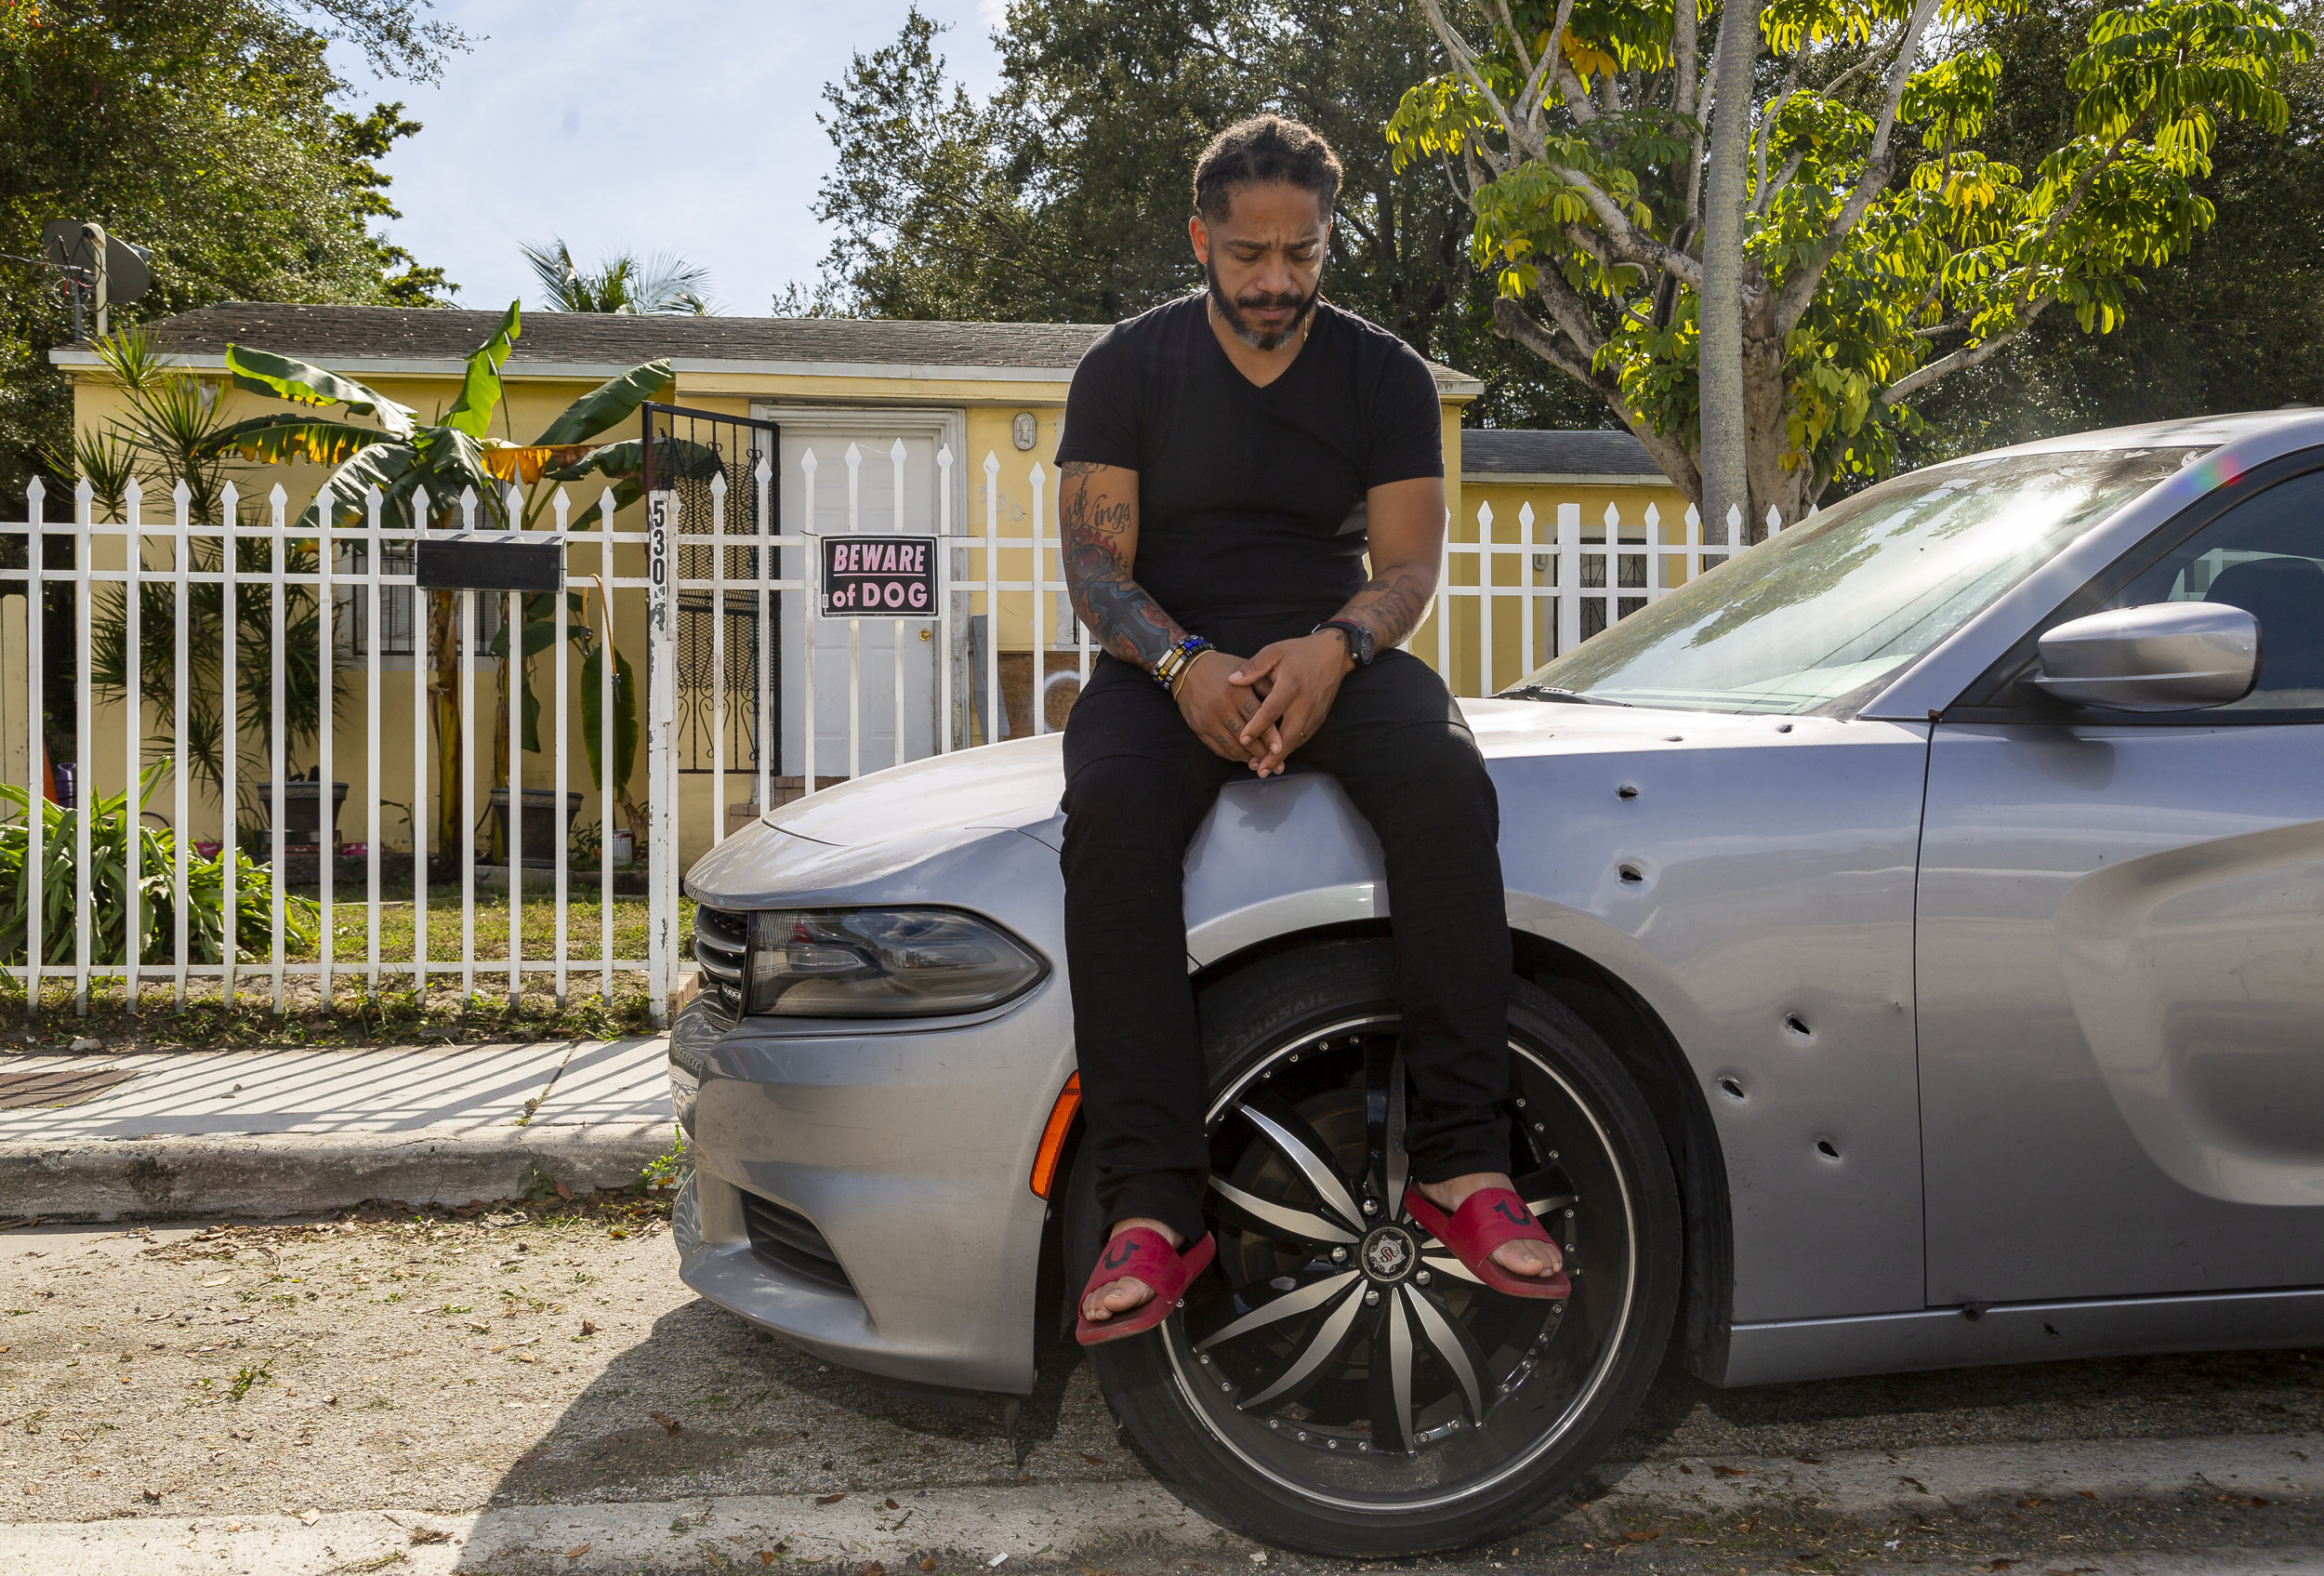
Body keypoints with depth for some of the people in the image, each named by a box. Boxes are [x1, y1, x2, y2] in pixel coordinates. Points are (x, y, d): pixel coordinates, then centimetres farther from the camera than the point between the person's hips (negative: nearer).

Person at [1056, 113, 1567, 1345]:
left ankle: (1460, 1163, -31)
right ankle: (1150, 1209, -37)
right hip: (1166, 663, -1)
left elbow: (1409, 562, 3)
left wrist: (1333, 648, -20)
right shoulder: (1127, 367, 6)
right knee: (1111, 807, -35)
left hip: (1333, 655, 1)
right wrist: (1185, 665, -22)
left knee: (1443, 775, -33)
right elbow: (1095, 563, -1)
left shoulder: (1384, 373, 10)